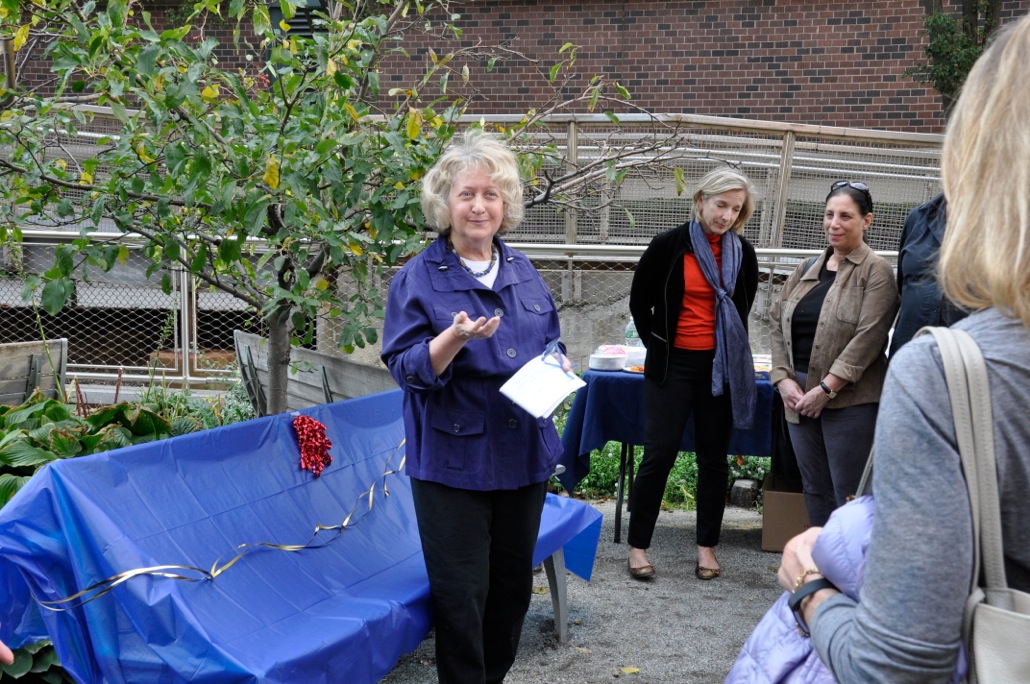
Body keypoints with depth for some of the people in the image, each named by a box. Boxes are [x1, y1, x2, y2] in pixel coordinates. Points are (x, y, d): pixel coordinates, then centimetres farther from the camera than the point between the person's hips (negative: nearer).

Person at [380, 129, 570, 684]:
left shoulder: (523, 273, 8)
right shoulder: (418, 279, -8)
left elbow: (550, 342, 19)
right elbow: (407, 368, -13)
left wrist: (559, 366, -3)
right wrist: (456, 337, -30)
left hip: (524, 453, 6)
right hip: (454, 460, -5)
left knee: (512, 584, 16)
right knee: (461, 592, -1)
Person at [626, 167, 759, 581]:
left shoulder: (743, 253, 4)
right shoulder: (669, 246, -7)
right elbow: (640, 302, 3)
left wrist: (730, 347, 14)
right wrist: (659, 345, 5)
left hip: (721, 366, 3)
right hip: (673, 364, -3)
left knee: (714, 457, 9)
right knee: (659, 453, -3)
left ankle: (707, 546, 20)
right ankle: (638, 545, 9)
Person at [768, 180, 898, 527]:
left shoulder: (876, 271, -5)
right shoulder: (808, 269, 15)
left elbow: (869, 336, -14)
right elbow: (776, 321, 12)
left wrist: (827, 388, -17)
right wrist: (783, 378, -2)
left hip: (849, 400, -6)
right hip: (800, 395, 7)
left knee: (849, 497, -2)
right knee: (815, 490, 14)